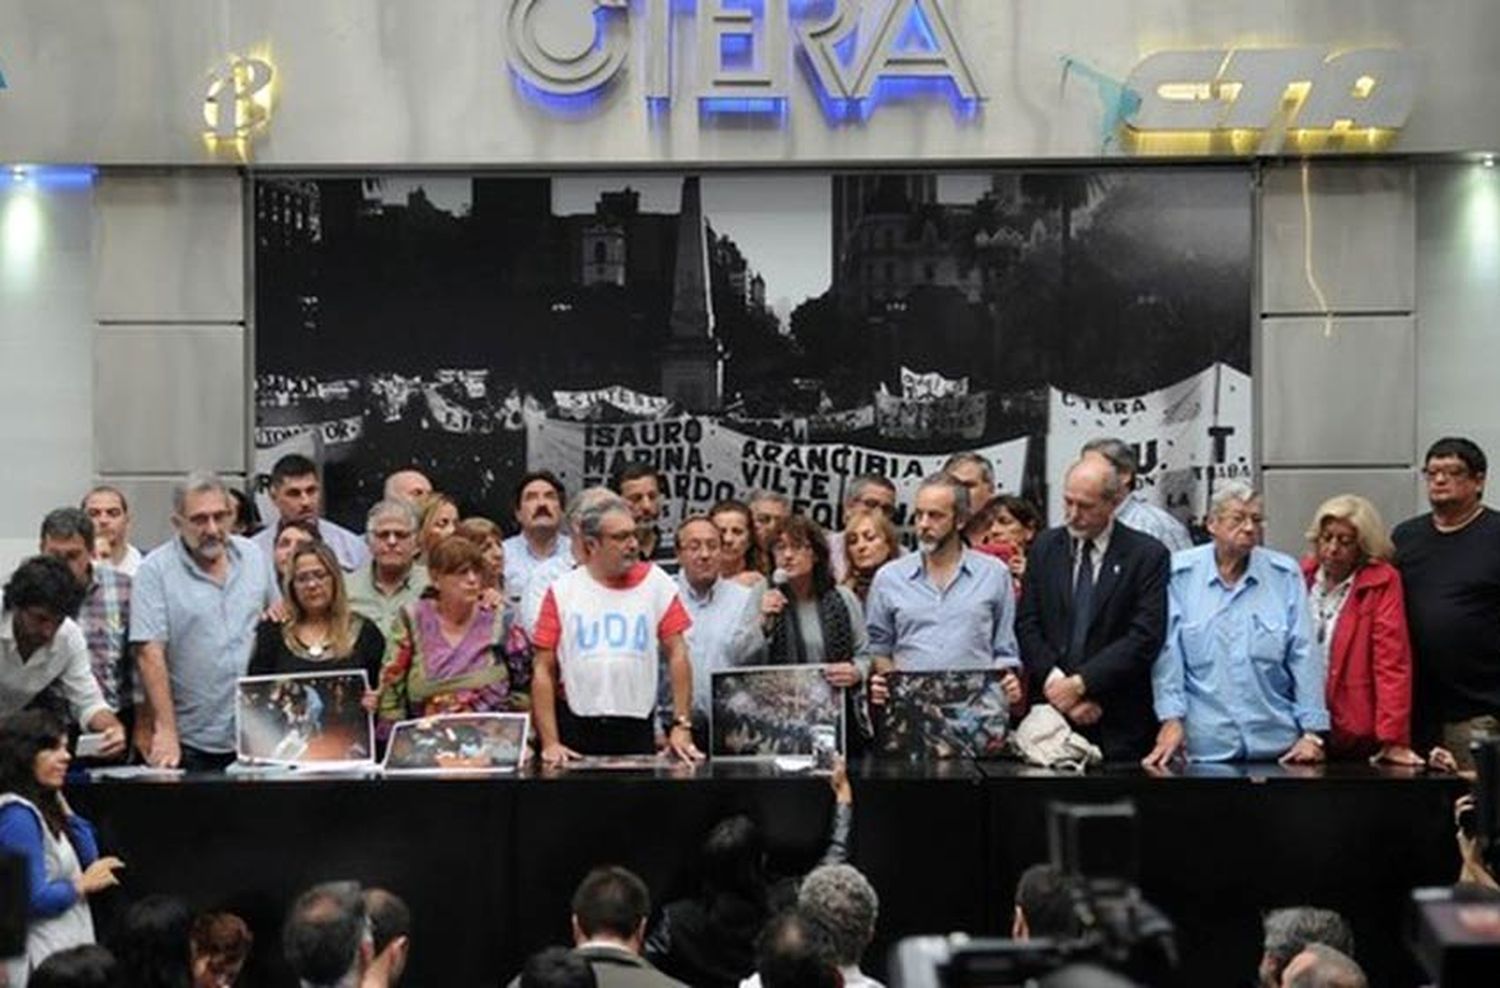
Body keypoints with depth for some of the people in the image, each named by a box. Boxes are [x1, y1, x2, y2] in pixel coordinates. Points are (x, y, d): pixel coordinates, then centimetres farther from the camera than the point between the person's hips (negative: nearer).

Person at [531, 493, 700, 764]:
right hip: (576, 729, -1)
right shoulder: (562, 591, 1)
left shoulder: (656, 583, 3)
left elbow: (677, 655, 3)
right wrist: (550, 743, -6)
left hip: (637, 728, 1)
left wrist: (682, 726, -4)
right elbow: (544, 670, 0)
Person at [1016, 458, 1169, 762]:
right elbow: (1027, 626, 4)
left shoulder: (1147, 554, -3)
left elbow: (1145, 637, -11)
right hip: (1052, 710, 3)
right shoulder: (1046, 547, 9)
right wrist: (1054, 683, -10)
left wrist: (1079, 683, -15)